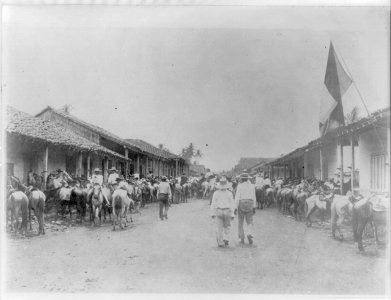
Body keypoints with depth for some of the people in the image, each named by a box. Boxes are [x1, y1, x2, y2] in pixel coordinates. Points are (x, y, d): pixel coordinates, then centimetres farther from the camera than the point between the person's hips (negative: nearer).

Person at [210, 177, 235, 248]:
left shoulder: (216, 193, -3)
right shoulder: (229, 193, -4)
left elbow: (213, 204, -1)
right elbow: (232, 204, -3)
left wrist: (213, 213, 6)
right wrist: (232, 214, 3)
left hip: (218, 211, 0)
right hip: (227, 212, 0)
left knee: (219, 228, 4)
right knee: (227, 227, 14)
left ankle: (220, 243, 2)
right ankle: (225, 239, -4)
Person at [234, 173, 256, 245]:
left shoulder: (240, 186, -5)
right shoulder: (252, 186, 4)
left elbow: (237, 197, -9)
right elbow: (253, 197, 5)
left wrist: (235, 207, -8)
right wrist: (254, 207, 11)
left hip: (241, 204, -2)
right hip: (250, 204, 2)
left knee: (240, 222, 10)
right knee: (249, 222, 7)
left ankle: (242, 238, 12)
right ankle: (249, 234, -18)